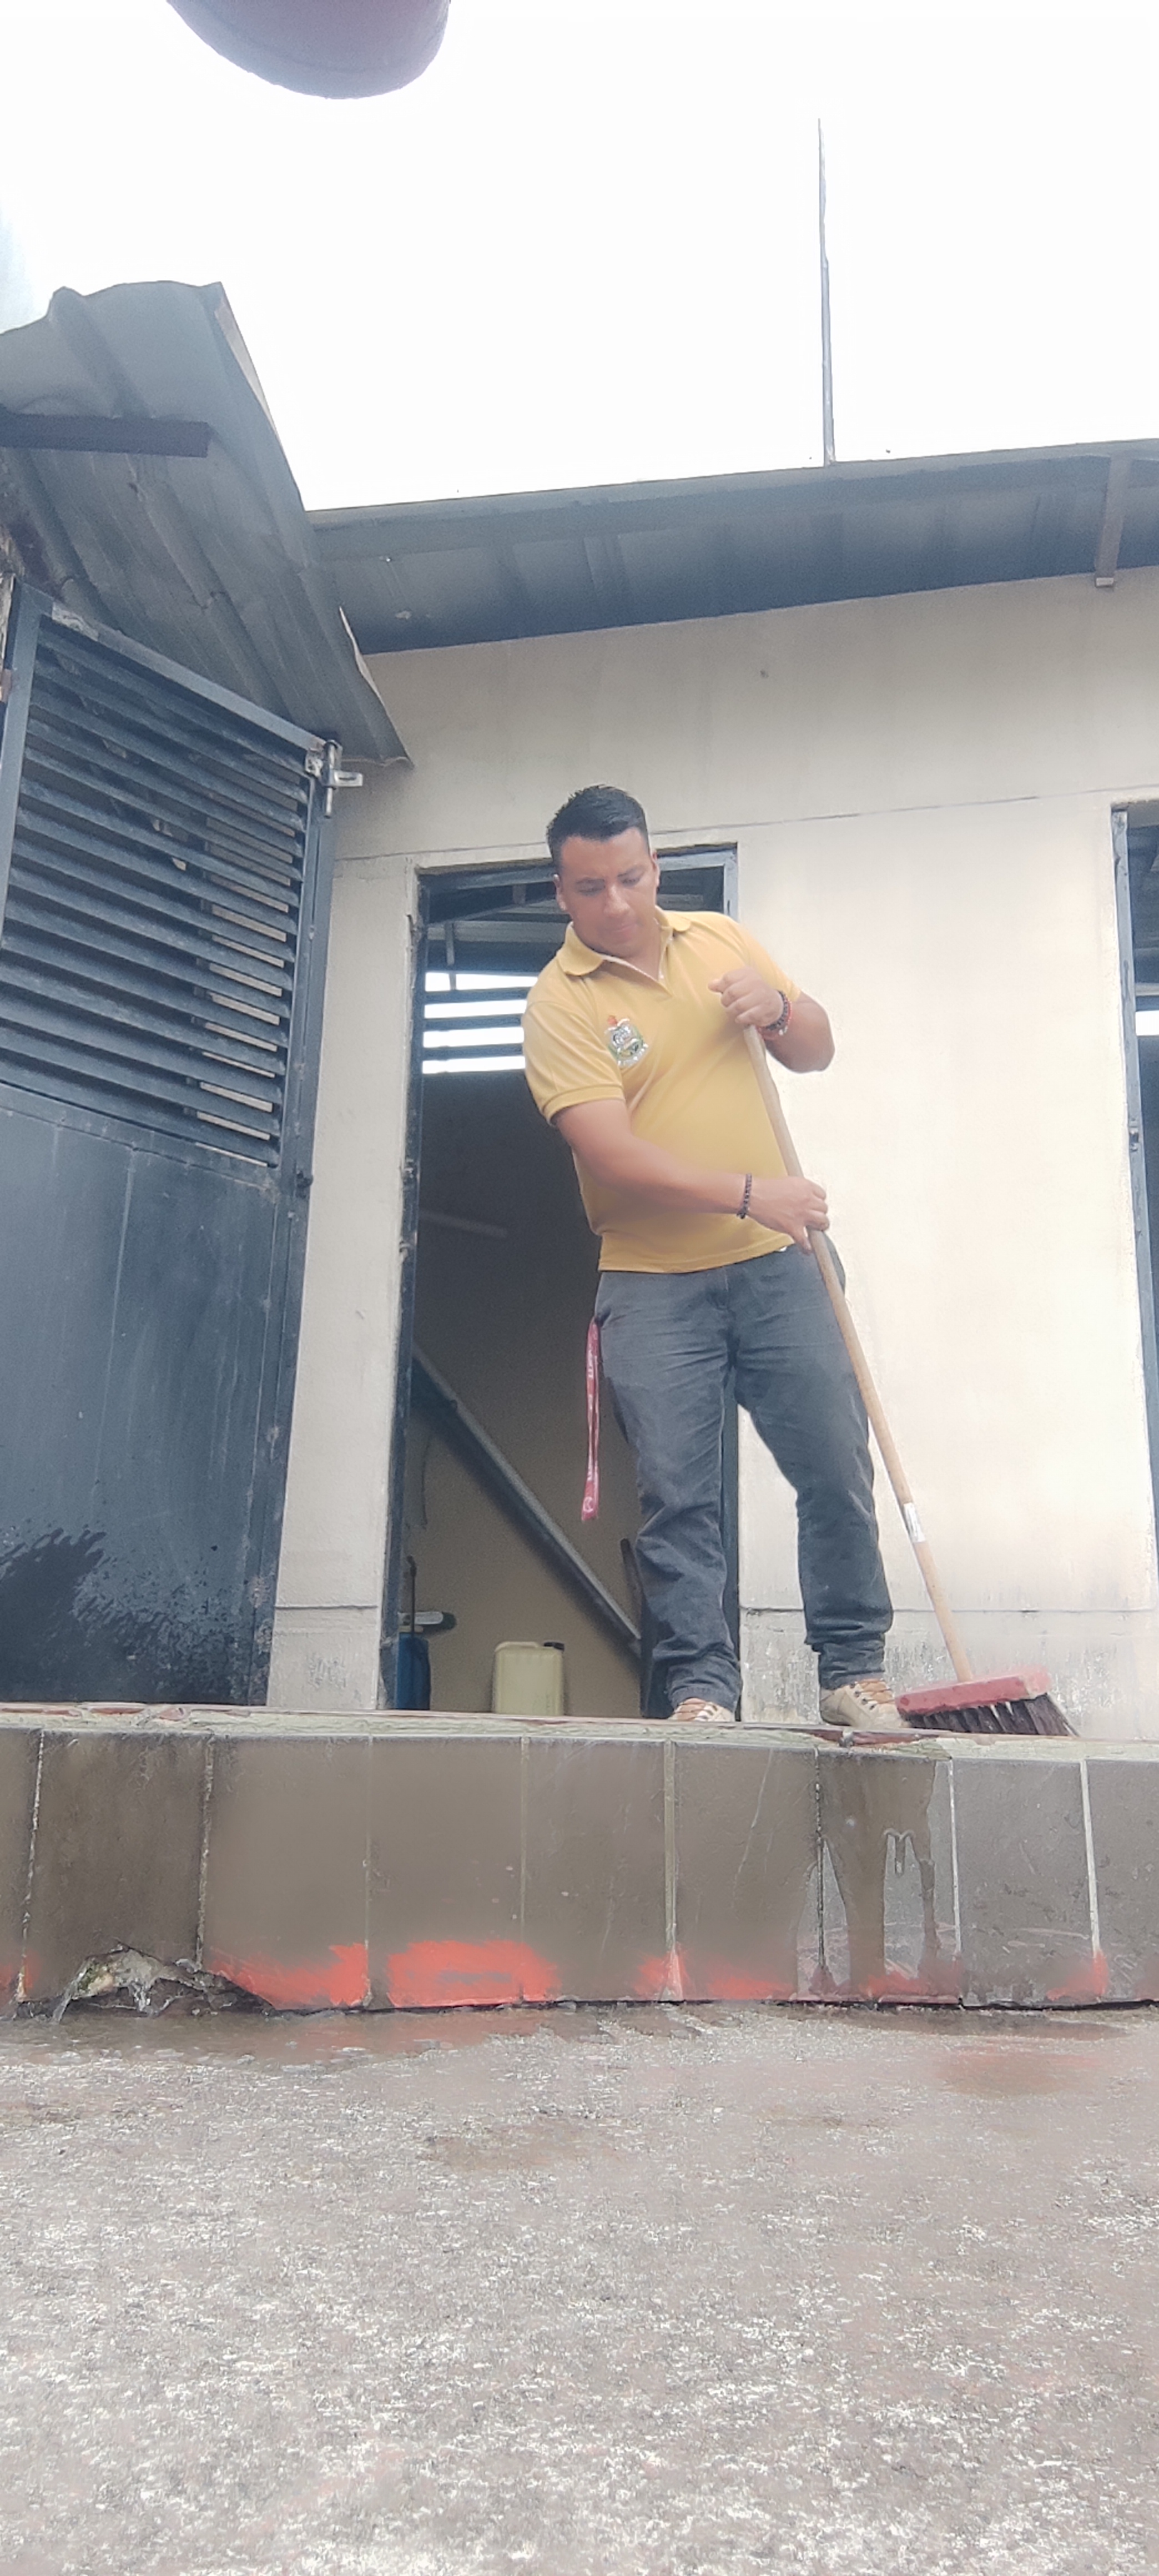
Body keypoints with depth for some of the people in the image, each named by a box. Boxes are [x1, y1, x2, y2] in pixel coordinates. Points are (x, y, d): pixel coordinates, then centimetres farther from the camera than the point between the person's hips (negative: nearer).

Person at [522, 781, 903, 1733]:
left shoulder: (722, 940, 8)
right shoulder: (558, 1003, -7)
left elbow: (818, 1051, 16)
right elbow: (615, 1156, -17)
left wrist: (777, 1008, -6)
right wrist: (751, 1192, -24)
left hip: (775, 1262, 3)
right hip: (652, 1283, -3)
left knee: (837, 1467, 2)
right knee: (676, 1495, -2)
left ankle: (856, 1670, 15)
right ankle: (700, 1688, 9)